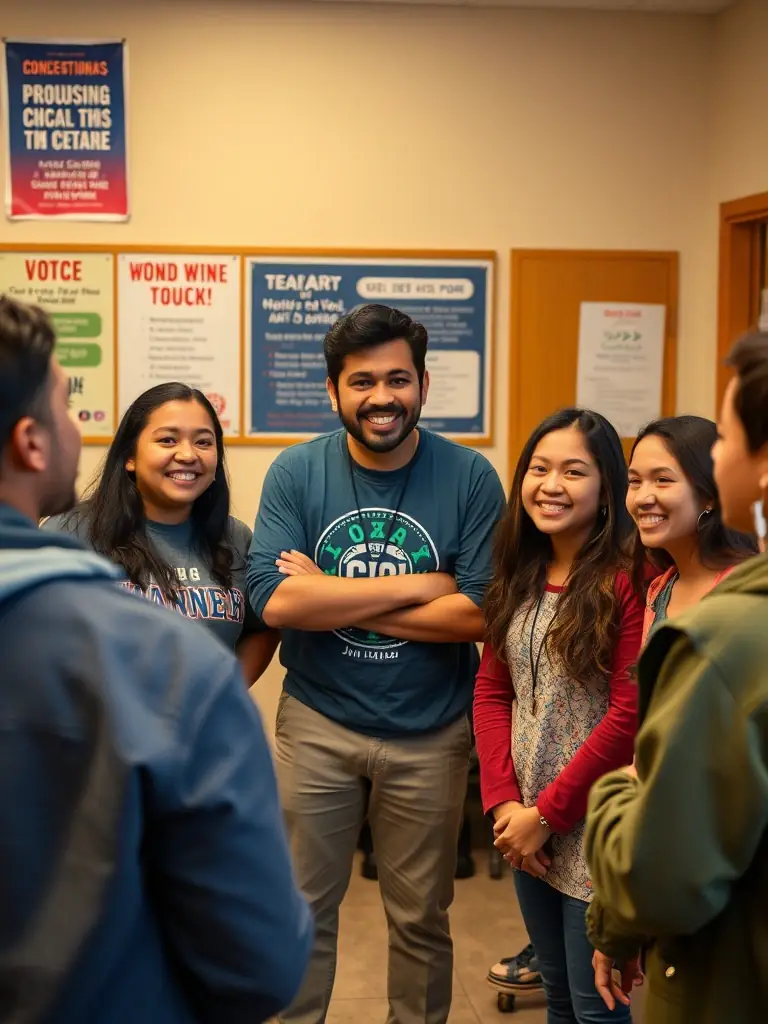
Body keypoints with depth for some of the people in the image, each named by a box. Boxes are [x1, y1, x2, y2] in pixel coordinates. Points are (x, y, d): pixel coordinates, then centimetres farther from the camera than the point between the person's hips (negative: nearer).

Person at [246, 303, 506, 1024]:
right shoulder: (296, 472, -7)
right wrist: (419, 586, -20)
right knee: (303, 909, 15)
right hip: (317, 723, 1)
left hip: (430, 732, 0)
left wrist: (331, 600, -18)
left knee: (421, 917, 16)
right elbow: (274, 599, -19)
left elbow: (481, 612, -18)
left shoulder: (469, 477, -10)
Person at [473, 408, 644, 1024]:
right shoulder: (518, 576, 8)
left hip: (593, 829, -6)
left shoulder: (628, 579, -15)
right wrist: (504, 804, -5)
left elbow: (630, 715, -18)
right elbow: (492, 691, 7)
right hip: (524, 823, 6)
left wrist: (546, 813, -14)